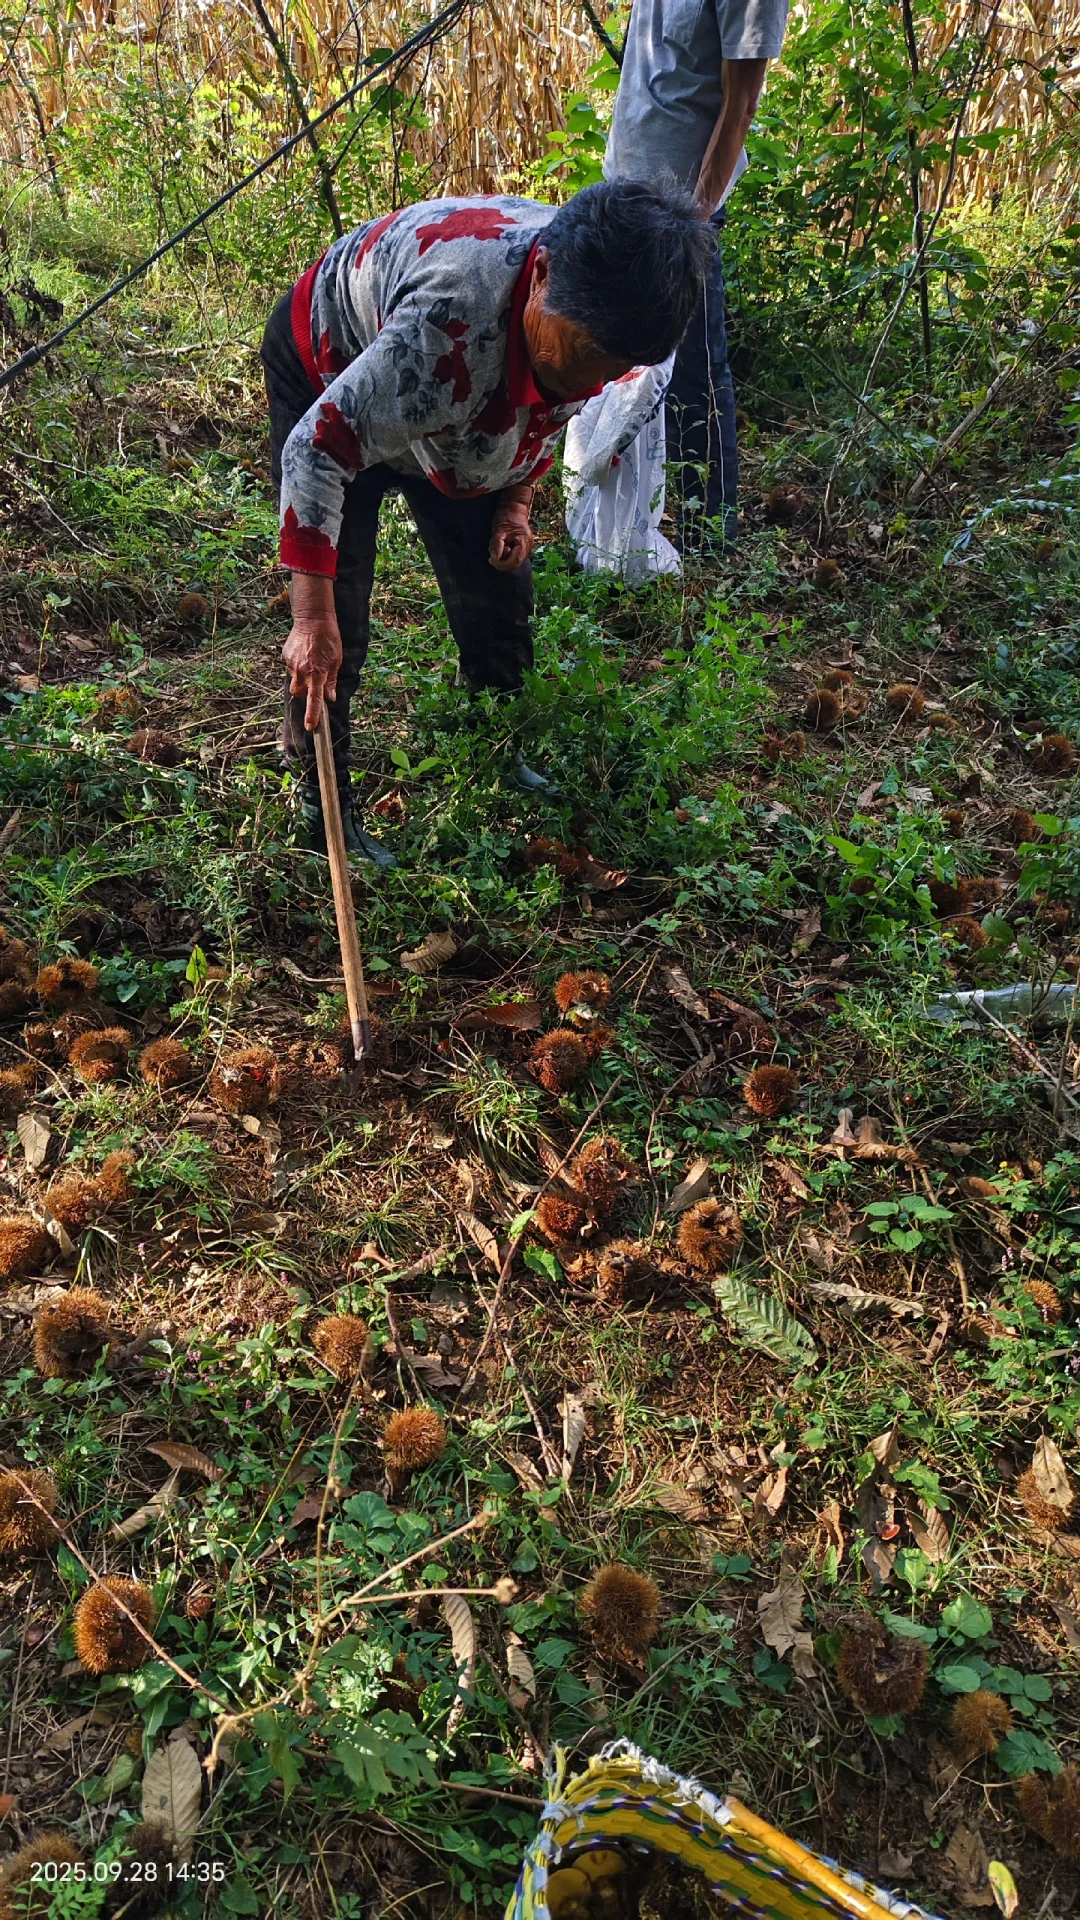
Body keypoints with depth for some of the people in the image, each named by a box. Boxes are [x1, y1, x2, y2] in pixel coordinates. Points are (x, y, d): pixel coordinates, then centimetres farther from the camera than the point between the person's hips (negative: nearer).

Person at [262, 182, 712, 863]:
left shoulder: (597, 310, -23)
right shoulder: (450, 318, -46)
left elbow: (549, 409, 2)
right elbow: (319, 448, -41)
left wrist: (516, 500, -7)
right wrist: (312, 617, -40)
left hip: (466, 401, 6)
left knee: (499, 587, 5)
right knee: (335, 624, -11)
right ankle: (323, 805, 6)